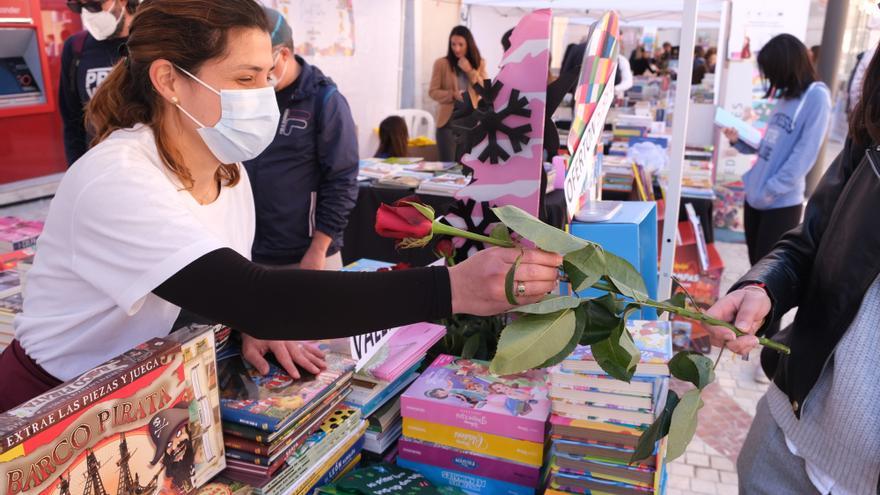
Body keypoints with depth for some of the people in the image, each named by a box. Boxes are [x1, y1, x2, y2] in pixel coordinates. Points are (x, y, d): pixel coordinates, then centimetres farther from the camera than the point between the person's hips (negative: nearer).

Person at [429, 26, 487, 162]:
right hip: (448, 121, -2)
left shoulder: (479, 63, 6)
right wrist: (453, 95, -20)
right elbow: (433, 92, -4)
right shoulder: (441, 63, -3)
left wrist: (470, 71, -12)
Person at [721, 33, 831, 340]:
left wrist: (770, 190, -20)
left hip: (782, 204, -8)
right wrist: (739, 140, 2)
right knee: (757, 268, 18)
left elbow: (803, 155, -19)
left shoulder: (816, 96, -13)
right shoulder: (785, 96, 12)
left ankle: (770, 339, 19)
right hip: (755, 198, 8)